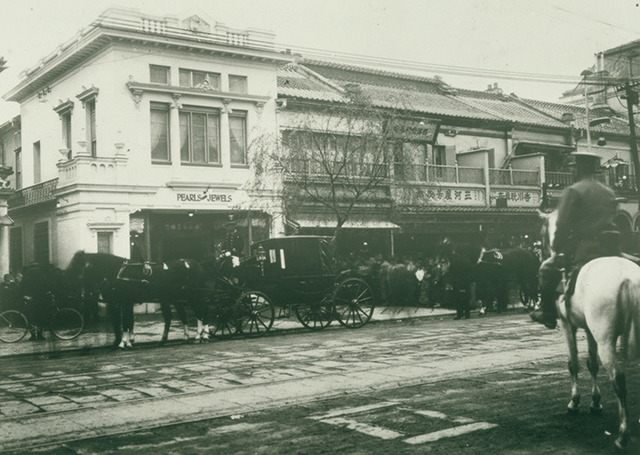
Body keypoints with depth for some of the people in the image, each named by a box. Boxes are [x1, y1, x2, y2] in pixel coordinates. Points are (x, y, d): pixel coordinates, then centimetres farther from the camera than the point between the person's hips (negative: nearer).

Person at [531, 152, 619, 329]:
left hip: (582, 248, -5)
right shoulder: (610, 193, 17)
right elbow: (610, 220, 20)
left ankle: (548, 313, 7)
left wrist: (556, 248, 1)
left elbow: (562, 226, -8)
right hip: (610, 249, 5)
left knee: (547, 268, 10)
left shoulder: (572, 191, -3)